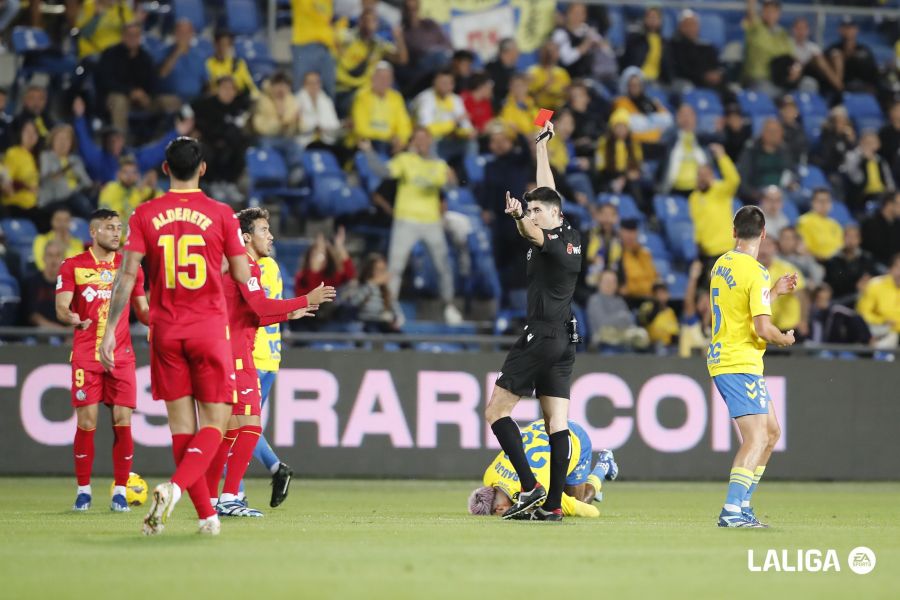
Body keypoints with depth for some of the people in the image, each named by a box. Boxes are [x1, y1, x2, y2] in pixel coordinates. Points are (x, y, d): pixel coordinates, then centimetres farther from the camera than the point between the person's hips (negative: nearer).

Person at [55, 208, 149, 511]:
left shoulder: (130, 267, 10)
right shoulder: (73, 266, 2)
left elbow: (143, 310, 16)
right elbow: (61, 308, -4)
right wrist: (75, 319, -25)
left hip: (121, 355, 2)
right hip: (86, 355, -2)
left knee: (123, 421, -5)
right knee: (87, 422, -5)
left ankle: (120, 491, 2)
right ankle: (83, 490, 6)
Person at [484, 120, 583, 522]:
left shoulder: (554, 243, -11)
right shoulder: (571, 237, 11)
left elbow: (533, 233, -36)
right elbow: (548, 191, 24)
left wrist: (518, 216, -55)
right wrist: (541, 147, 31)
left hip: (540, 337, -9)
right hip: (563, 341, 9)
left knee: (495, 412, -4)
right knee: (557, 422, 2)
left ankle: (531, 487, -14)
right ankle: (553, 504, -3)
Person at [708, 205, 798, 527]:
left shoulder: (721, 264, 11)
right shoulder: (755, 273, -15)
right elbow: (763, 329, -20)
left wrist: (774, 291, 24)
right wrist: (785, 338, 0)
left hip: (722, 359, 9)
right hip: (740, 364, -9)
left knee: (771, 432, 16)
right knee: (756, 438, -13)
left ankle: (742, 503, 16)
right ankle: (732, 510, -23)